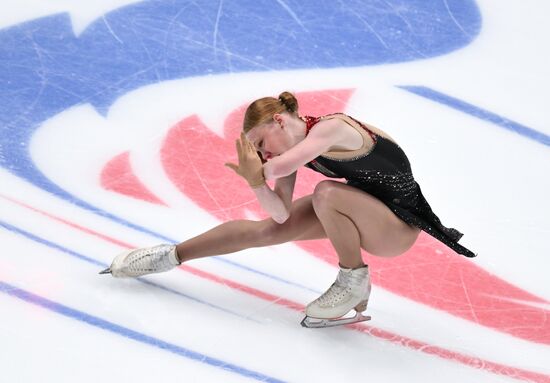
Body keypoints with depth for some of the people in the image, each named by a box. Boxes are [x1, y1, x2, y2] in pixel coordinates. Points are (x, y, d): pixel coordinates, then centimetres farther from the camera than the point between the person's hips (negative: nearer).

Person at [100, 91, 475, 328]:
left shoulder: (330, 128, -27)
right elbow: (281, 213, -6)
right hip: (361, 206, 8)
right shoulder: (298, 149, -3)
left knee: (326, 194, -35)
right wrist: (257, 181, -24)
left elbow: (279, 167, -39)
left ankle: (355, 283, -14)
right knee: (266, 230, -1)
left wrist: (259, 171, -15)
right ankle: (173, 255, 11)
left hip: (399, 226, -8)